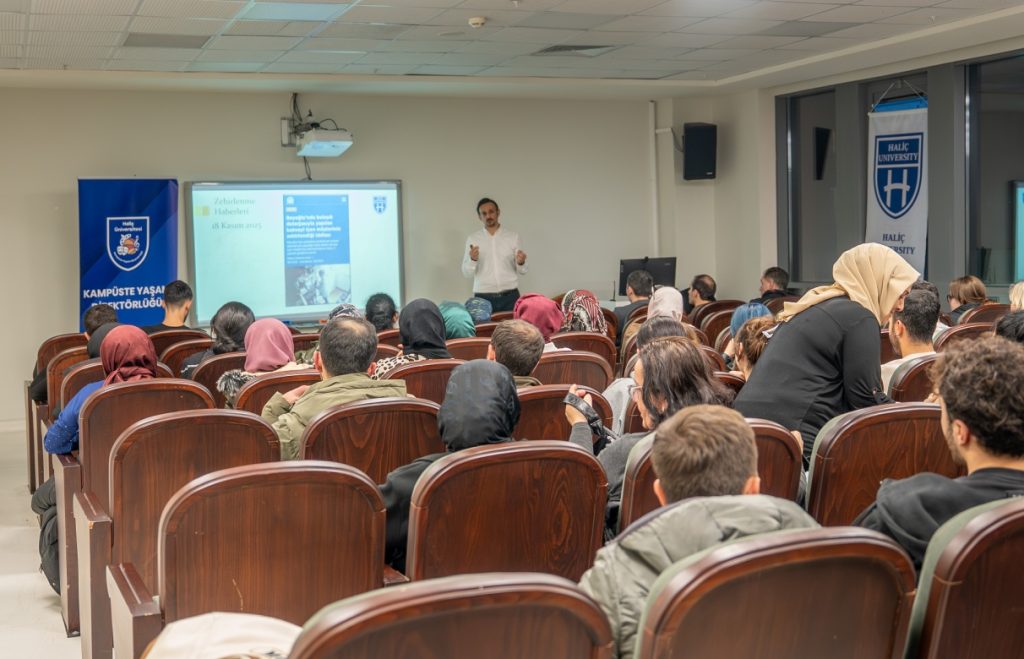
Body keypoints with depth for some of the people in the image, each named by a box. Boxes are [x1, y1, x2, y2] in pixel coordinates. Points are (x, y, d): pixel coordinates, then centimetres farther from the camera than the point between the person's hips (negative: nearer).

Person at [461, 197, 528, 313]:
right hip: (483, 297, 0)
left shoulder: (513, 236, 5)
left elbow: (522, 271, 6)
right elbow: (467, 274, 2)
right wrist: (472, 260, -17)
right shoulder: (473, 239, 4)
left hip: (510, 296, 0)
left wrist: (521, 263, -15)